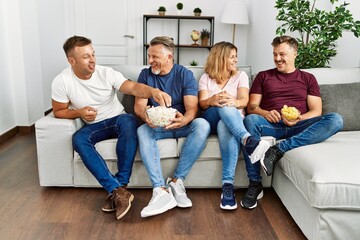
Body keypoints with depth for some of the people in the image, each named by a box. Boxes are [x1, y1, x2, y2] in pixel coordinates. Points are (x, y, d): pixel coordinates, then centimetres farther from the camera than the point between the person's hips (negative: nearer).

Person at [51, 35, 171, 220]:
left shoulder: (107, 73, -11)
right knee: (78, 139, -33)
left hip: (117, 120, 0)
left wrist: (152, 91, -46)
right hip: (93, 126, 1)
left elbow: (133, 88, -24)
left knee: (128, 120, -36)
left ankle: (119, 187, -33)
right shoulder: (61, 82, -9)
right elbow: (59, 111, 0)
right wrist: (79, 112, -21)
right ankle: (117, 190, -36)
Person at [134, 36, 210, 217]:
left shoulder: (185, 75, -3)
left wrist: (184, 120, -37)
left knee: (202, 125, -31)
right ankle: (161, 191, -42)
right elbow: (139, 105, -6)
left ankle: (177, 180, -27)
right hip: (157, 126, 1)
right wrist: (145, 115, -32)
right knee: (142, 131, -32)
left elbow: (192, 107, -12)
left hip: (181, 125, 0)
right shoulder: (145, 75, 3)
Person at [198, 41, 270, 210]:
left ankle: (228, 184, -51)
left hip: (234, 121, 0)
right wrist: (213, 100, -26)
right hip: (211, 120, 0)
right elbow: (202, 103, 0)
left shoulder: (241, 75, 16)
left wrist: (233, 102, -26)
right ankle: (247, 140, -59)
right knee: (224, 107, -36)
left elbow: (244, 101, 0)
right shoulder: (206, 77, 16)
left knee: (225, 126, -40)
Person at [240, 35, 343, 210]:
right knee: (250, 120, -35)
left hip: (299, 127, 1)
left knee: (335, 119, -26)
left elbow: (316, 111, 10)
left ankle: (279, 149, -32)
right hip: (271, 124, 0)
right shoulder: (263, 76, 20)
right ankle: (255, 185, -29)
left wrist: (299, 119, -14)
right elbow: (252, 106, 10)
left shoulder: (308, 78, 20)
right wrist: (265, 113, -14)